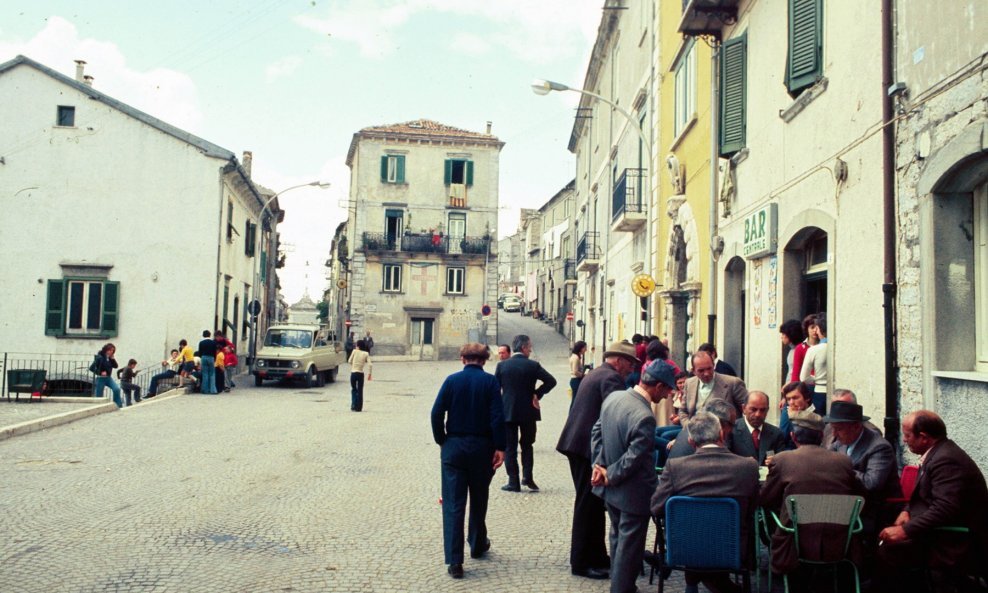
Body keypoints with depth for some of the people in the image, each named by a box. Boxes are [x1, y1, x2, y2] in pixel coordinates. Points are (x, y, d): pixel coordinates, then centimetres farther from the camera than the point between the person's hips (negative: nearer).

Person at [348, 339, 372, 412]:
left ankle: (353, 406, 9)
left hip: (353, 373, 0)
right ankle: (359, 408, 10)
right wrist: (369, 374, 2)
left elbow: (349, 361, 4)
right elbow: (370, 365, -7)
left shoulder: (354, 351, -2)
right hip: (361, 374, 0)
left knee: (353, 390, 17)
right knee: (360, 391, 10)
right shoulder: (366, 354, 0)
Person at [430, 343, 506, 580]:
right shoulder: (490, 382, -4)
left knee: (453, 504, 0)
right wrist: (500, 448, -7)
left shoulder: (452, 380, -2)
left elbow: (437, 413, -6)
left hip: (454, 447, 0)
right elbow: (497, 416, -11)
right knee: (479, 500, 20)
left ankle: (455, 561, -5)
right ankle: (478, 545, 37)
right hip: (482, 447, 0)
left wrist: (442, 441, 5)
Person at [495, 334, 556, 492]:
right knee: (527, 445, 16)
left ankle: (513, 482, 4)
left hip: (507, 411, 0)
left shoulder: (502, 365, -3)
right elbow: (551, 381, -12)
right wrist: (537, 394, -4)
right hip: (528, 412, 0)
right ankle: (527, 477, 4)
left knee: (510, 447, 6)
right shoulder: (533, 365, -6)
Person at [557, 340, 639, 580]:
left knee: (589, 504, 16)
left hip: (577, 444, 10)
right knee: (589, 505, -3)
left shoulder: (594, 374, 19)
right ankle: (581, 563, 4)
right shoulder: (612, 378, -12)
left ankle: (596, 556, 25)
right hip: (590, 446, -10)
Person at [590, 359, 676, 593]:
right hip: (632, 492, -9)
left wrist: (600, 464, 1)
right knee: (629, 545, 8)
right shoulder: (644, 416, -30)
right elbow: (633, 458, -26)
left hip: (611, 487, 9)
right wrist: (609, 476, -12)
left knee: (618, 536, 25)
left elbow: (597, 431, 5)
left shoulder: (613, 396, -4)